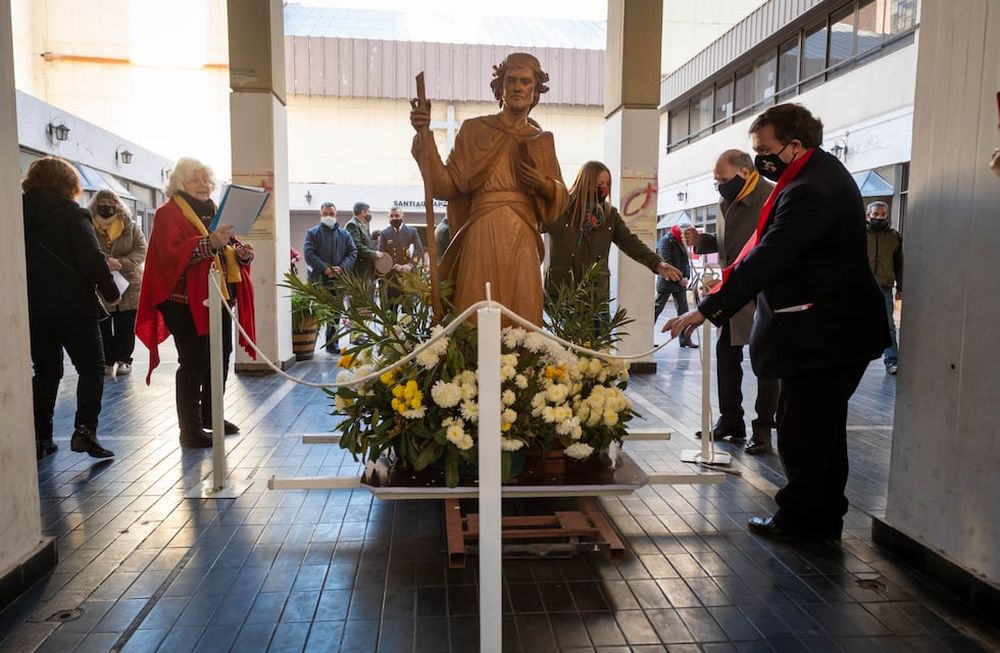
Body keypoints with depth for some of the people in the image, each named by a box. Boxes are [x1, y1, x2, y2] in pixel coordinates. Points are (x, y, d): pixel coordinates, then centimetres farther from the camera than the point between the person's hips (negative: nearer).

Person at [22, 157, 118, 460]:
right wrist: (110, 292, -7)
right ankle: (84, 430, -9)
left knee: (46, 372, 14)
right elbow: (92, 259, -17)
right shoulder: (73, 214, -8)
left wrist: (31, 296, 19)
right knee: (91, 367, 4)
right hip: (73, 306, -5)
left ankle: (40, 438, 14)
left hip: (32, 308, 5)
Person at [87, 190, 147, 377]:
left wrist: (121, 263, -19)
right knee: (103, 328, 4)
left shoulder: (131, 226, 5)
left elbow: (141, 250, -3)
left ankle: (123, 360, 17)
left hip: (129, 286, 1)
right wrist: (104, 261, -28)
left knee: (126, 327, 6)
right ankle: (107, 362, 14)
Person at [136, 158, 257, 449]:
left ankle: (211, 415, 26)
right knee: (194, 362, -6)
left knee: (220, 359, 10)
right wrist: (209, 243, -33)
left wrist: (242, 252, -3)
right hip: (186, 301, -7)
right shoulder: (168, 214, -5)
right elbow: (172, 254, -20)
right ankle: (190, 429, 1)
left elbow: (228, 250, 20)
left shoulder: (215, 212, 19)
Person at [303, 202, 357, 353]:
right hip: (318, 280, -3)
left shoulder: (344, 234, 13)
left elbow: (352, 253, 7)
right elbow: (309, 253, -6)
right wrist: (325, 269, -16)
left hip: (338, 280, 3)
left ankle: (332, 344, 14)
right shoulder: (312, 233, 4)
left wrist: (342, 268, -11)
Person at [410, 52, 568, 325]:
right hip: (482, 235, -2)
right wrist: (424, 134, -6)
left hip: (522, 241, 2)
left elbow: (560, 197, 17)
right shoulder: (474, 129, 10)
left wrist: (545, 185, -4)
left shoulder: (542, 140, 17)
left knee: (522, 318, -2)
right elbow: (445, 185, 1)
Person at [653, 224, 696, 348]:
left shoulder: (681, 242, 15)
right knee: (657, 308, -3)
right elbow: (666, 262, -17)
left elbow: (686, 261, 16)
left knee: (683, 310, 6)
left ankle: (685, 339, 9)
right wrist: (679, 279, -16)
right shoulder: (666, 240, -9)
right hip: (667, 281, -8)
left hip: (680, 282, 8)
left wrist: (686, 277, 0)